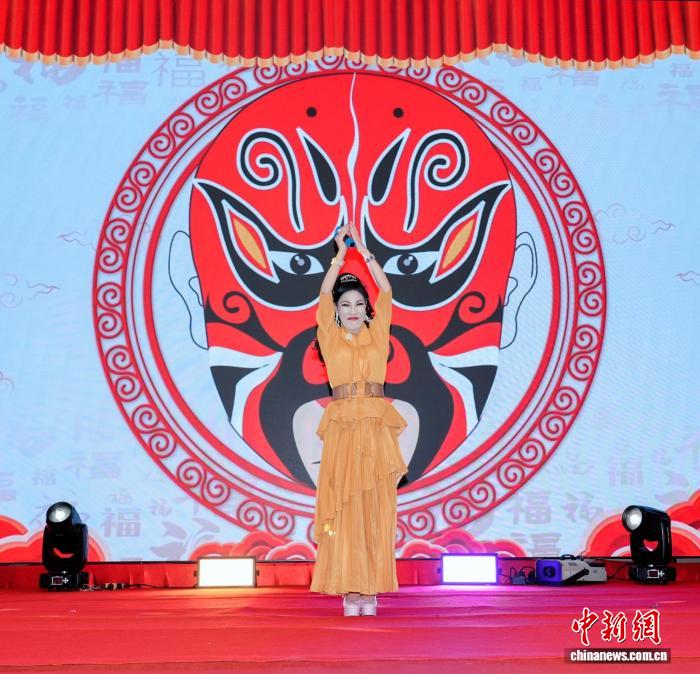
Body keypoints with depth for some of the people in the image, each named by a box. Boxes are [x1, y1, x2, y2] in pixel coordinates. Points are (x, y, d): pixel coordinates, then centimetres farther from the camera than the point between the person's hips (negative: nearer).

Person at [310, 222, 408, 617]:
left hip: (377, 428, 1)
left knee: (376, 508, -1)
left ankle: (371, 589, 3)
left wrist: (363, 249, 4)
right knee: (344, 509, -3)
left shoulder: (377, 335, 10)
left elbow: (386, 291, 4)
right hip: (342, 428, -1)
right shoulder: (330, 338, 9)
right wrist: (340, 253, -1)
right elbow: (324, 295, -1)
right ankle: (350, 590, 1)